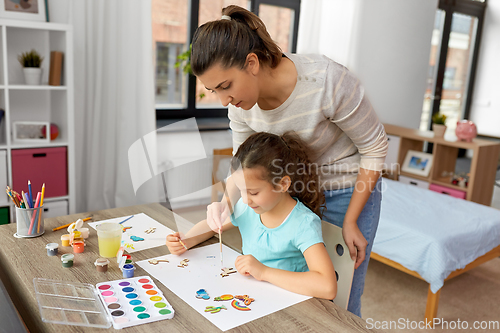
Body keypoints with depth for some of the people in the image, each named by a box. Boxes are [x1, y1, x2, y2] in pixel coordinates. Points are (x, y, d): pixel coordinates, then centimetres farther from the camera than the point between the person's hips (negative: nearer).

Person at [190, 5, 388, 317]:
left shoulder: (327, 81, -31)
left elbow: (375, 148, -17)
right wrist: (226, 201, -22)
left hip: (348, 193, -4)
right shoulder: (241, 101, -14)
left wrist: (350, 222, -14)